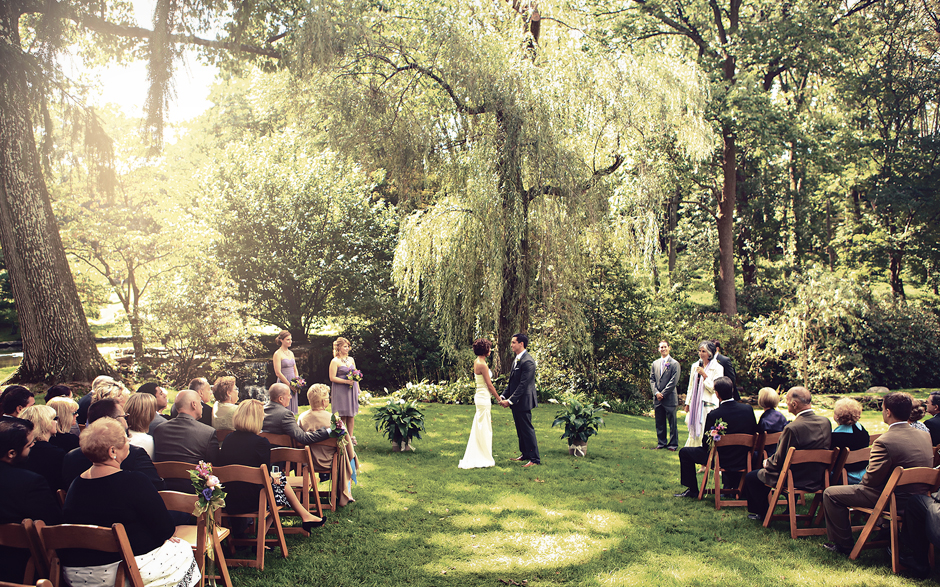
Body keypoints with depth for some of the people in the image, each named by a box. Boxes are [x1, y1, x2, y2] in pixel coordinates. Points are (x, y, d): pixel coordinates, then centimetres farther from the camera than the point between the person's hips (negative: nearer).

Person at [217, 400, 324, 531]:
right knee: (281, 481, 20)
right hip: (252, 503, -6)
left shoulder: (227, 440, 2)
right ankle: (305, 516, 35)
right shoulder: (261, 442, -16)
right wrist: (273, 478, 12)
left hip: (228, 503, 6)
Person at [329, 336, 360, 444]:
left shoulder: (351, 359, 13)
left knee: (352, 414, 6)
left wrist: (358, 389, 14)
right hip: (340, 390, -6)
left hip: (352, 389, 6)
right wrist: (346, 381, -17)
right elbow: (332, 378, -11)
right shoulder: (335, 361, -6)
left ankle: (350, 437, 13)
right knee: (342, 415, -4)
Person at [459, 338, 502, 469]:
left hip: (480, 397, 10)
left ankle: (475, 457, 22)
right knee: (483, 429, -2)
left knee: (480, 428, 15)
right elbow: (489, 385, -15)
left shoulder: (477, 362, 10)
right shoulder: (482, 364, -19)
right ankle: (483, 459, 5)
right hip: (483, 398, -10)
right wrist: (499, 399, -5)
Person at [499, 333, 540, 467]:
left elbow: (523, 385, -21)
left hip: (523, 401, -10)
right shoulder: (516, 360, 13)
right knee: (520, 430, 16)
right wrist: (503, 396, 5)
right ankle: (525, 454, 27)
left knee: (527, 430, -5)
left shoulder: (528, 361, -19)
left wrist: (510, 400, -20)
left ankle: (535, 459, 1)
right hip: (516, 402, 10)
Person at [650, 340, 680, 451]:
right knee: (659, 423, 9)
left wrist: (663, 393, -11)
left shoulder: (674, 364, -2)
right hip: (657, 398, 5)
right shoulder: (655, 364, 14)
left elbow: (673, 381, -8)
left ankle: (673, 444, 8)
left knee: (672, 423, 1)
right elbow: (652, 379, 11)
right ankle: (661, 443, 18)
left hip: (670, 397, -5)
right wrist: (656, 392, -4)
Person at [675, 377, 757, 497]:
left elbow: (706, 444, -11)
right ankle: (730, 487, 47)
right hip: (743, 460, 5)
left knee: (684, 452, 12)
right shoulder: (748, 409, -10)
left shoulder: (713, 415, -23)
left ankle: (692, 490, 19)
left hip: (721, 460, -5)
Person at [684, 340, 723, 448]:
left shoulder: (717, 368, -4)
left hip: (708, 405, -5)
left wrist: (704, 375, -16)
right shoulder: (695, 366, 13)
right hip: (695, 404, 5)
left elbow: (714, 388, -9)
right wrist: (688, 403, 16)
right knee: (693, 431, 7)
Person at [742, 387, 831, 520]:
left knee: (750, 477, 12)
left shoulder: (792, 428, -28)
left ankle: (762, 513, 29)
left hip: (796, 480, -8)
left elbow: (779, 459, -18)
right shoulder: (826, 422, -7)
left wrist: (767, 462, 5)